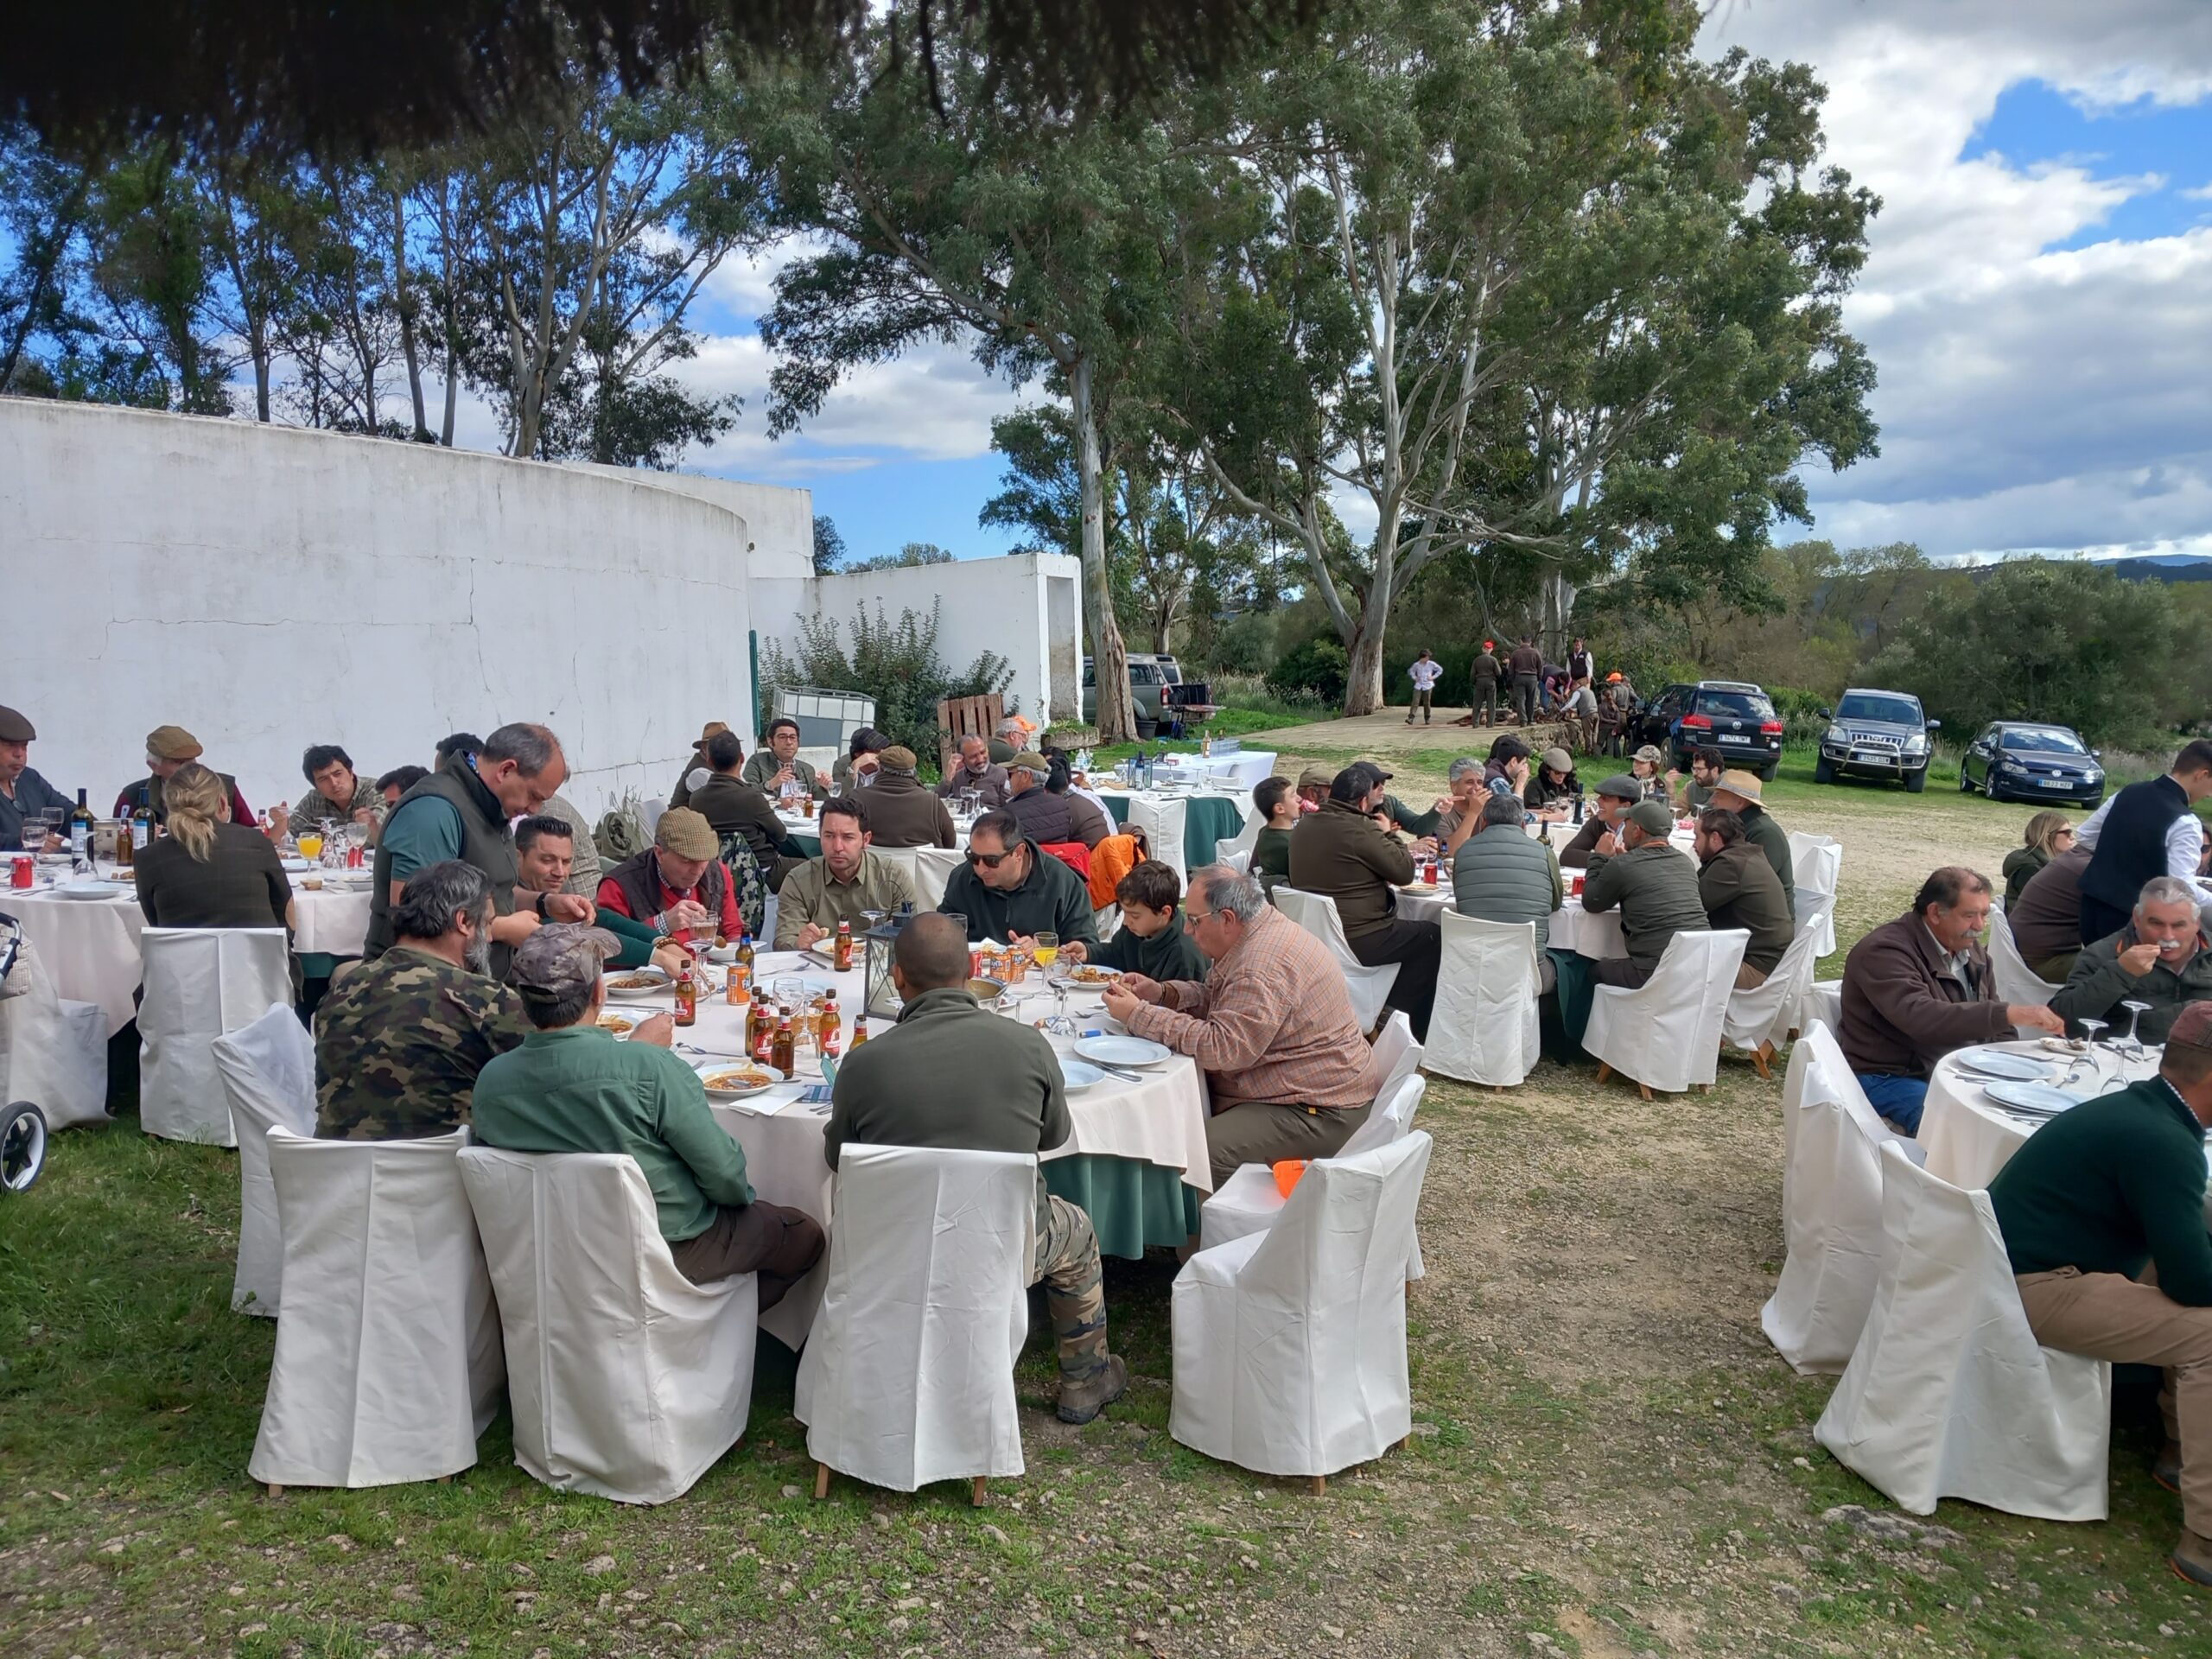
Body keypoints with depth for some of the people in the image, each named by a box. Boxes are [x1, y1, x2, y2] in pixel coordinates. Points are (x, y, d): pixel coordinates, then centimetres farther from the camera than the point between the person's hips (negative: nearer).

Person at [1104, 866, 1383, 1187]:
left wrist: (1139, 1015, -22)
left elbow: (1223, 1048, -29)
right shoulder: (1263, 929, 6)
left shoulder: (1262, 968, -26)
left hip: (1319, 1112, -11)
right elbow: (1218, 997, 18)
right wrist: (1162, 993, 1)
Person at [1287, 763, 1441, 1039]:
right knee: (1433, 937, 9)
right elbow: (1405, 871, -12)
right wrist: (1387, 833, 1)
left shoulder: (1304, 826, 7)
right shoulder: (1360, 829, -20)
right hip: (1357, 941, -9)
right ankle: (1416, 1034, 18)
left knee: (1408, 927, 30)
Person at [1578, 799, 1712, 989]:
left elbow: (1591, 904, 9)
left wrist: (1599, 857, 17)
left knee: (1596, 969, 15)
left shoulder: (1621, 866, -7)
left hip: (1657, 973, -7)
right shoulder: (1685, 863, 13)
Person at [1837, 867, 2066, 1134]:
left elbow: (1993, 1028, 17)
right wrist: (2010, 1014, -39)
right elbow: (1921, 1018, -34)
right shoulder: (1885, 952, -17)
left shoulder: (1971, 950, 12)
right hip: (1892, 1078, -8)